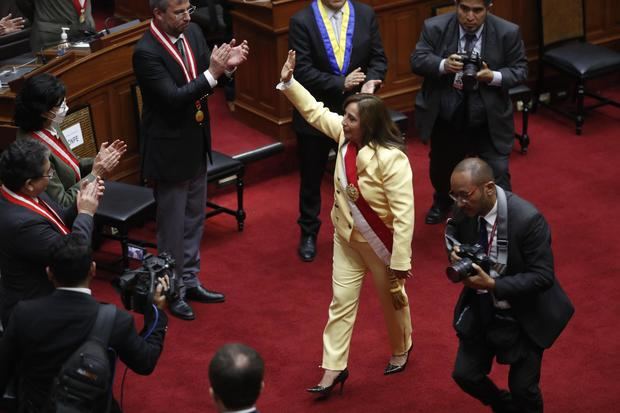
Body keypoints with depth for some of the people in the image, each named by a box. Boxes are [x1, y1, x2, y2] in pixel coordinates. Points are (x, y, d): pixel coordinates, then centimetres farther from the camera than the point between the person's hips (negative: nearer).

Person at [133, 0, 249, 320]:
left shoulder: (192, 32, -2)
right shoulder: (146, 52, -23)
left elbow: (206, 80, 4)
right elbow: (174, 98, -28)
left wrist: (227, 64, -17)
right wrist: (212, 72, -33)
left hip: (196, 145, 8)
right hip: (169, 150, -8)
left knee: (194, 220, 20)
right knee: (172, 226, 7)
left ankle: (189, 281, 36)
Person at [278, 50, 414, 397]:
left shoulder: (391, 159, -32)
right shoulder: (345, 135, -12)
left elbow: (404, 214, -31)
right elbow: (315, 111, 6)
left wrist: (400, 262, -29)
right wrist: (288, 83, -4)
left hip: (381, 243, -6)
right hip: (347, 238, 6)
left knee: (392, 298, 18)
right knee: (342, 301, 7)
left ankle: (402, 348, 44)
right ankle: (334, 368, 13)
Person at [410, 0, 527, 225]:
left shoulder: (508, 33, -12)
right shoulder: (435, 28, -11)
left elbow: (520, 70, -6)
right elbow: (417, 60, -11)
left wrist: (494, 77, -26)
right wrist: (443, 65, -31)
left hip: (489, 120, -2)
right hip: (446, 117, 2)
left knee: (497, 173, -6)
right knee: (441, 166, 25)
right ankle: (442, 203, 56)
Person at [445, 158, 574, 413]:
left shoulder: (528, 219, -30)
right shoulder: (465, 209, -14)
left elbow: (542, 276, -25)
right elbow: (453, 231, 9)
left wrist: (493, 285, -34)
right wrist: (455, 250, -14)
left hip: (524, 316, -5)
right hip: (481, 310, 5)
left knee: (522, 388, 3)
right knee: (465, 375, 10)